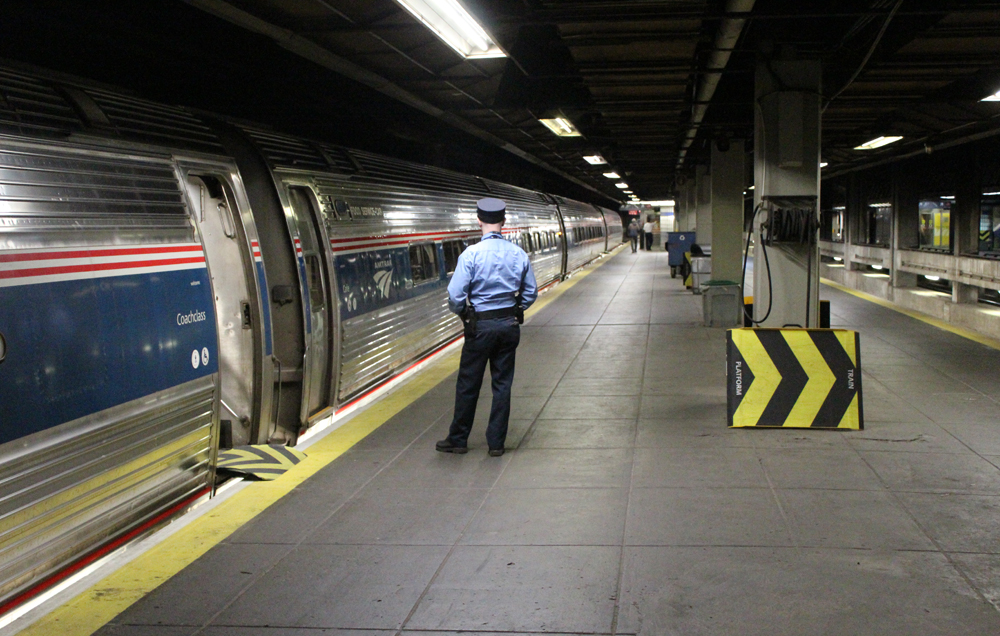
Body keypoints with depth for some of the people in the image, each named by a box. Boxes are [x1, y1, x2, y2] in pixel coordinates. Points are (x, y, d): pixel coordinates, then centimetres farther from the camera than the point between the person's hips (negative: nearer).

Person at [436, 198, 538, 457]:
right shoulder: (519, 254, -1)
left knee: (468, 384, 8)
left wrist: (463, 314, 4)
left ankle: (458, 439, 19)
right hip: (509, 325, 4)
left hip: (480, 326, -4)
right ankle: (496, 442, 15)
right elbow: (530, 293, 6)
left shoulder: (471, 254, -14)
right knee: (503, 384, 10)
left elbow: (455, 295, -15)